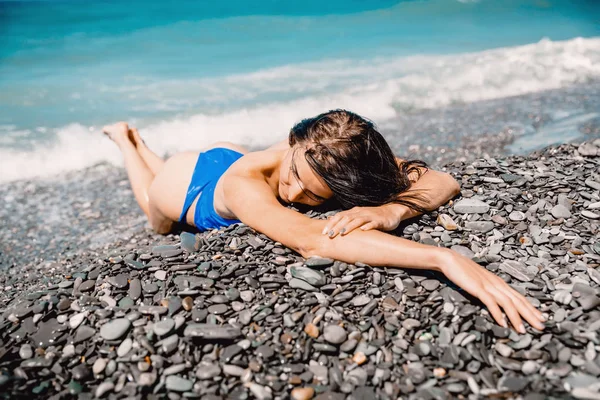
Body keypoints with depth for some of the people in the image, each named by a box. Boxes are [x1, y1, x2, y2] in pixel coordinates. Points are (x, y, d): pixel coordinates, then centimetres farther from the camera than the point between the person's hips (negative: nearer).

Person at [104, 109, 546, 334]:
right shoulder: (246, 187, -53)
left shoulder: (339, 160, -39)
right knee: (160, 224, 35)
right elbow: (312, 240, -71)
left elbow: (444, 181, -40)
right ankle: (126, 139, 54)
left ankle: (142, 142, 57)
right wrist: (447, 258, -81)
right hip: (184, 183, -3)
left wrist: (392, 210, -63)